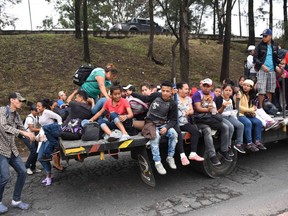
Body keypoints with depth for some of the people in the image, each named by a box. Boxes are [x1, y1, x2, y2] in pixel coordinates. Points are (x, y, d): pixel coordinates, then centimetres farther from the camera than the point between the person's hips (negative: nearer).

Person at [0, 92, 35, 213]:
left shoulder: (16, 115, 10)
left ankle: (16, 200, 17)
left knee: (22, 172, 3)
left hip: (12, 149, 7)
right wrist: (23, 132, -31)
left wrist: (34, 137, -4)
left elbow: (22, 129, 12)